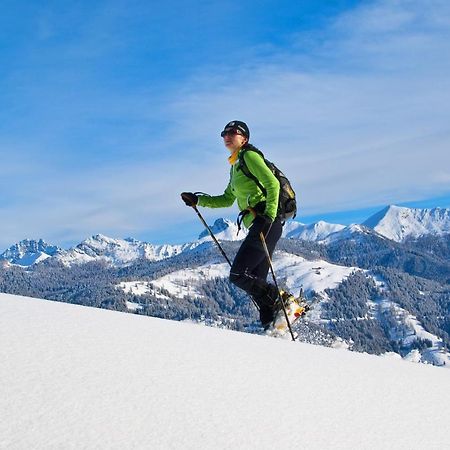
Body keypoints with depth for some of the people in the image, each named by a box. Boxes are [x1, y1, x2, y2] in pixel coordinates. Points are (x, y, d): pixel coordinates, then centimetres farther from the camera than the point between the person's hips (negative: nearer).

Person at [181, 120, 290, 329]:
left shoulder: (249, 156, -3)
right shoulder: (236, 166, 24)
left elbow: (272, 184, -15)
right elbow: (227, 199, 34)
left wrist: (269, 216, -25)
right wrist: (197, 200, 27)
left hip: (266, 224, -10)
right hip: (257, 225, 10)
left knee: (238, 275, -15)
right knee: (255, 282, 5)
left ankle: (283, 302, -8)